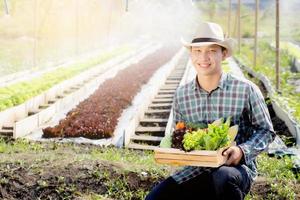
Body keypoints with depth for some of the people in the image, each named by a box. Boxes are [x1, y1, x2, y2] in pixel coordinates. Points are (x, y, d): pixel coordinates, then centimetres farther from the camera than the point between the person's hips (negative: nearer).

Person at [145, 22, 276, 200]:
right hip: (197, 170, 3)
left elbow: (266, 131, 1)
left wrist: (243, 150, -17)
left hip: (237, 167, -3)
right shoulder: (181, 95, 2)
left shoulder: (246, 90, -8)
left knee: (223, 177, -39)